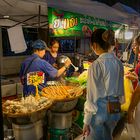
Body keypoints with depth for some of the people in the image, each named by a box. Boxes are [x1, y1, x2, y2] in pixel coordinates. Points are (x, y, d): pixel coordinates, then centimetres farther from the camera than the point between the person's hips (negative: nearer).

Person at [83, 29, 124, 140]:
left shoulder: (96, 65, -19)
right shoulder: (119, 63, 1)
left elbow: (92, 96, -17)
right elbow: (120, 90, 9)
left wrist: (87, 121, -8)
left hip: (99, 110, -6)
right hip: (115, 110, 6)